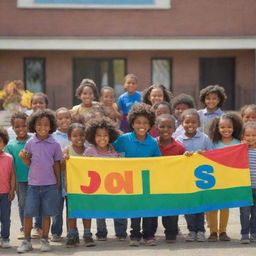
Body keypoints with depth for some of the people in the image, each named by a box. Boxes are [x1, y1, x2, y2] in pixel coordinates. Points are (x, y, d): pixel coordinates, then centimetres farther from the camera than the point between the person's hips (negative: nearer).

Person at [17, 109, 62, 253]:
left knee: (47, 214, 6)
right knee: (28, 213, 0)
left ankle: (45, 240, 18)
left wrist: (58, 182, 5)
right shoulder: (30, 143, 1)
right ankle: (27, 241, 11)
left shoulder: (54, 144, -1)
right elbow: (29, 163, 8)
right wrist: (23, 157, -12)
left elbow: (56, 164, 5)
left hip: (50, 185, -1)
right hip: (33, 184, 1)